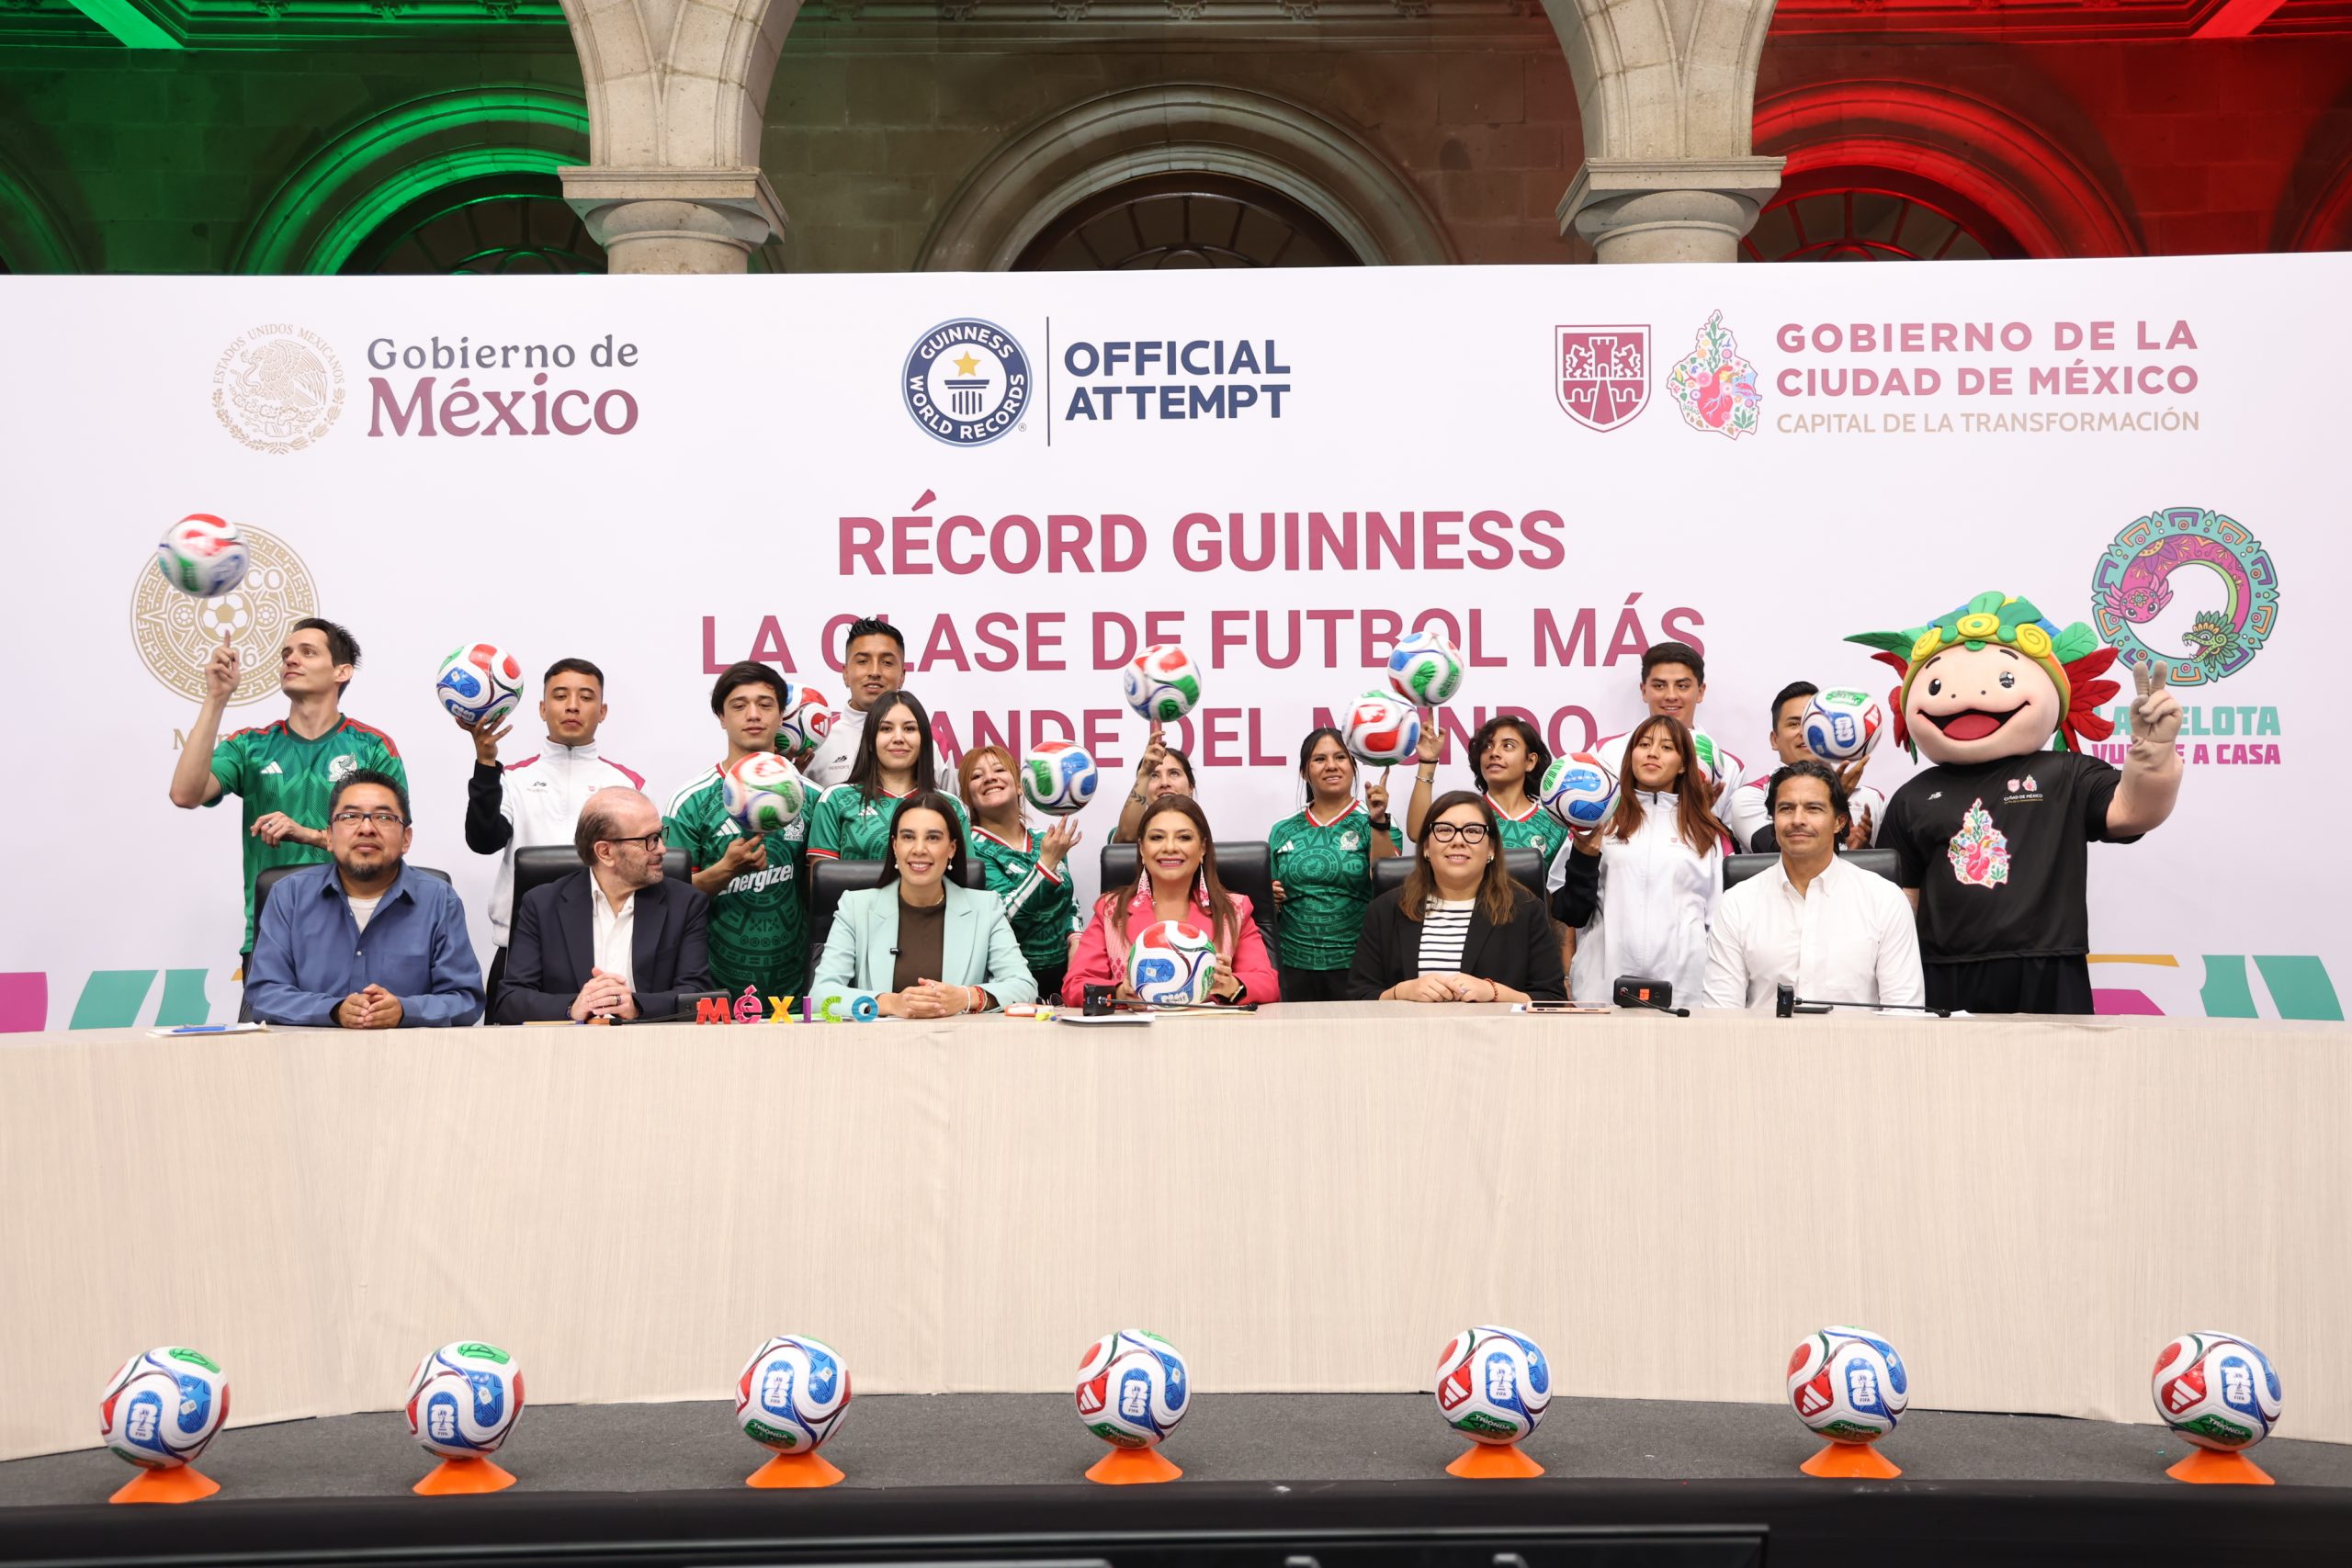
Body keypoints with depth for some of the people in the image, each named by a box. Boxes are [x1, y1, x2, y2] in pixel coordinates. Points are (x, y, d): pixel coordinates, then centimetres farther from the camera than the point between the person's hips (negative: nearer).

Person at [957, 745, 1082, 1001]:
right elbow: (1006, 914, -15)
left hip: (1061, 973, 4)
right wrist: (1047, 862, -18)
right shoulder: (972, 849, -4)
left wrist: (1075, 940, 4)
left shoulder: (1045, 842, 12)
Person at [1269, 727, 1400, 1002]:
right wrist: (1269, 898, -3)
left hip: (1356, 967, -2)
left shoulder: (1374, 825, 2)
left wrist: (1378, 821, -21)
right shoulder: (1283, 832, 10)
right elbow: (1268, 899, 18)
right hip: (1295, 968, 2)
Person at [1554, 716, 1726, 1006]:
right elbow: (1571, 912, 6)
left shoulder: (1704, 831, 15)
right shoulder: (1603, 819, 8)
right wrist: (1585, 853, -8)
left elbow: (1717, 918, 16)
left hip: (1683, 984, 1)